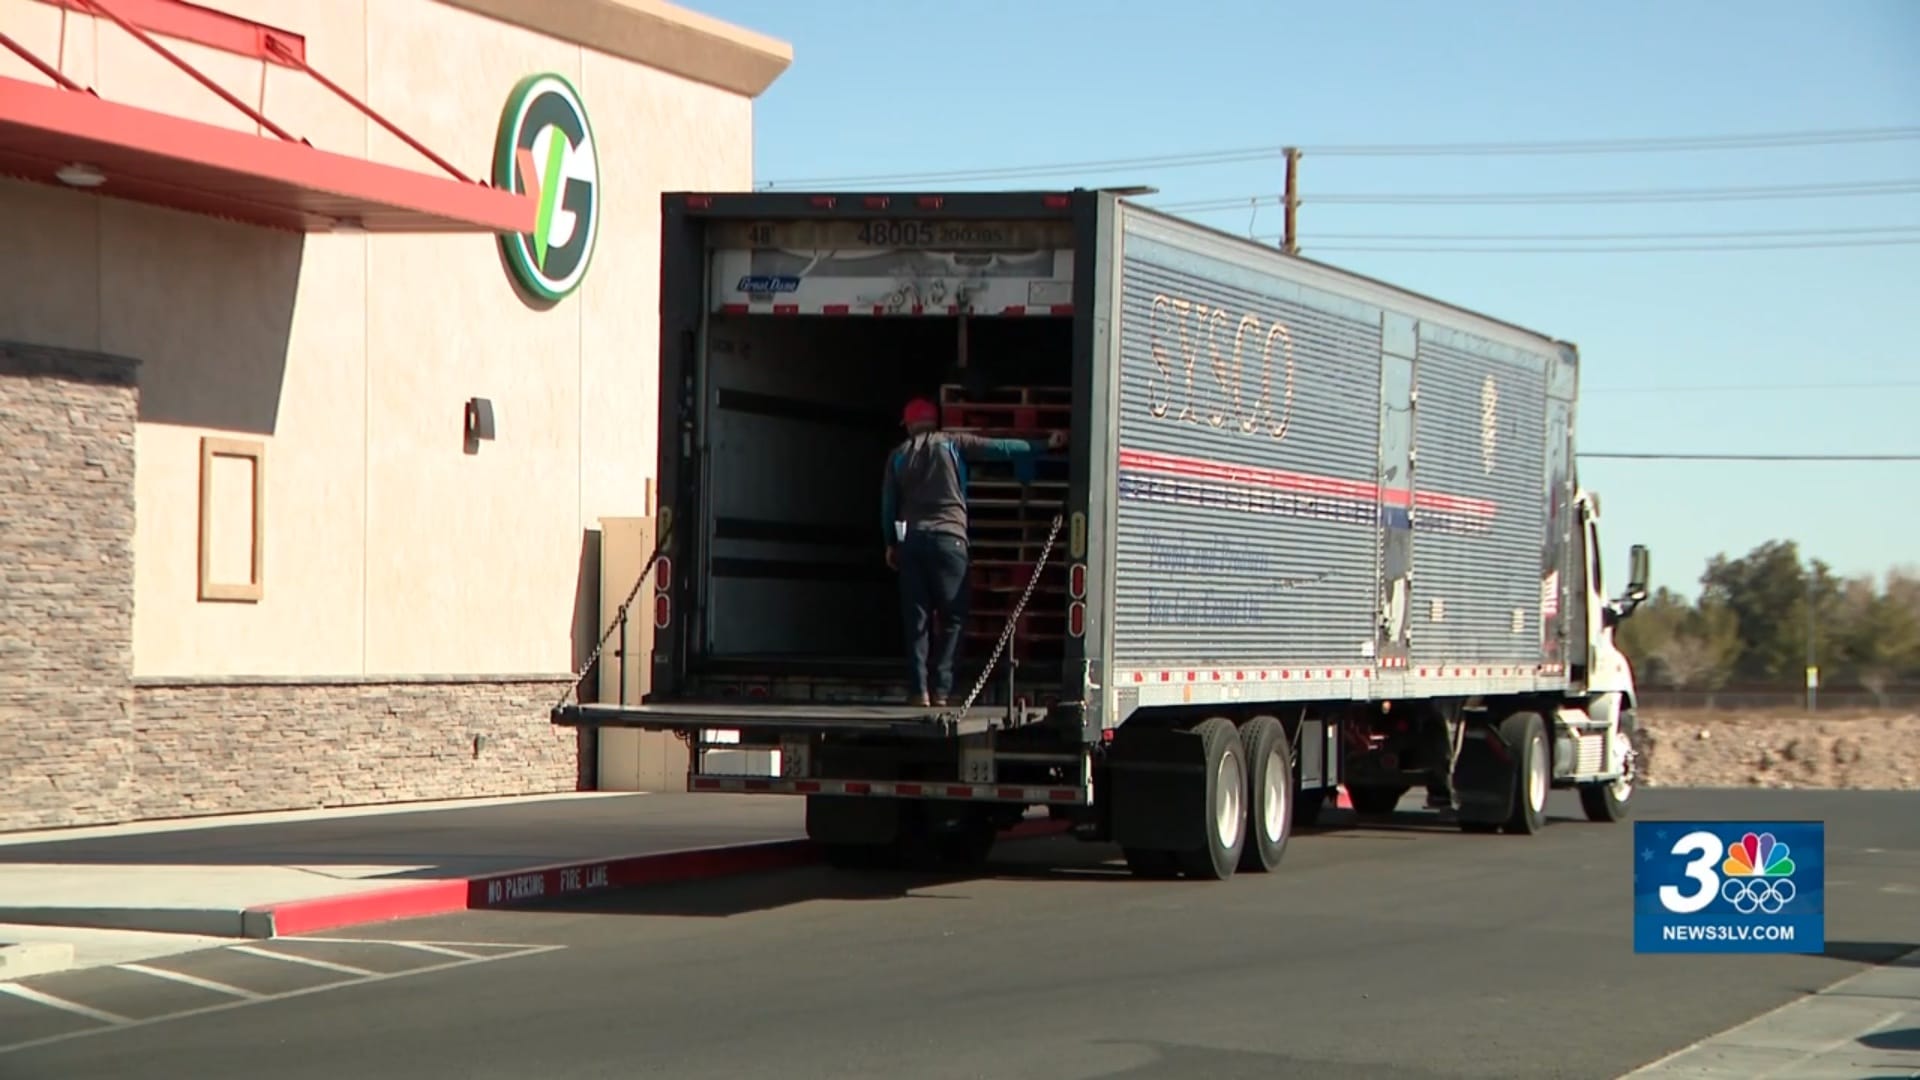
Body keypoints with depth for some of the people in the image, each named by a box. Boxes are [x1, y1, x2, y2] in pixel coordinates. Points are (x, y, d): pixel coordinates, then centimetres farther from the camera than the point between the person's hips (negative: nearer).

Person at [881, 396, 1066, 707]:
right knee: (952, 616, 2)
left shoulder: (898, 456, 13)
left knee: (916, 618, 5)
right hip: (948, 538, -3)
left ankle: (919, 691, -2)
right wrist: (1044, 445, 3)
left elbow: (888, 503, 14)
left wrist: (891, 543, 23)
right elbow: (1000, 448, -1)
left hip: (912, 539, 3)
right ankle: (940, 689, -7)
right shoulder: (952, 443, 5)